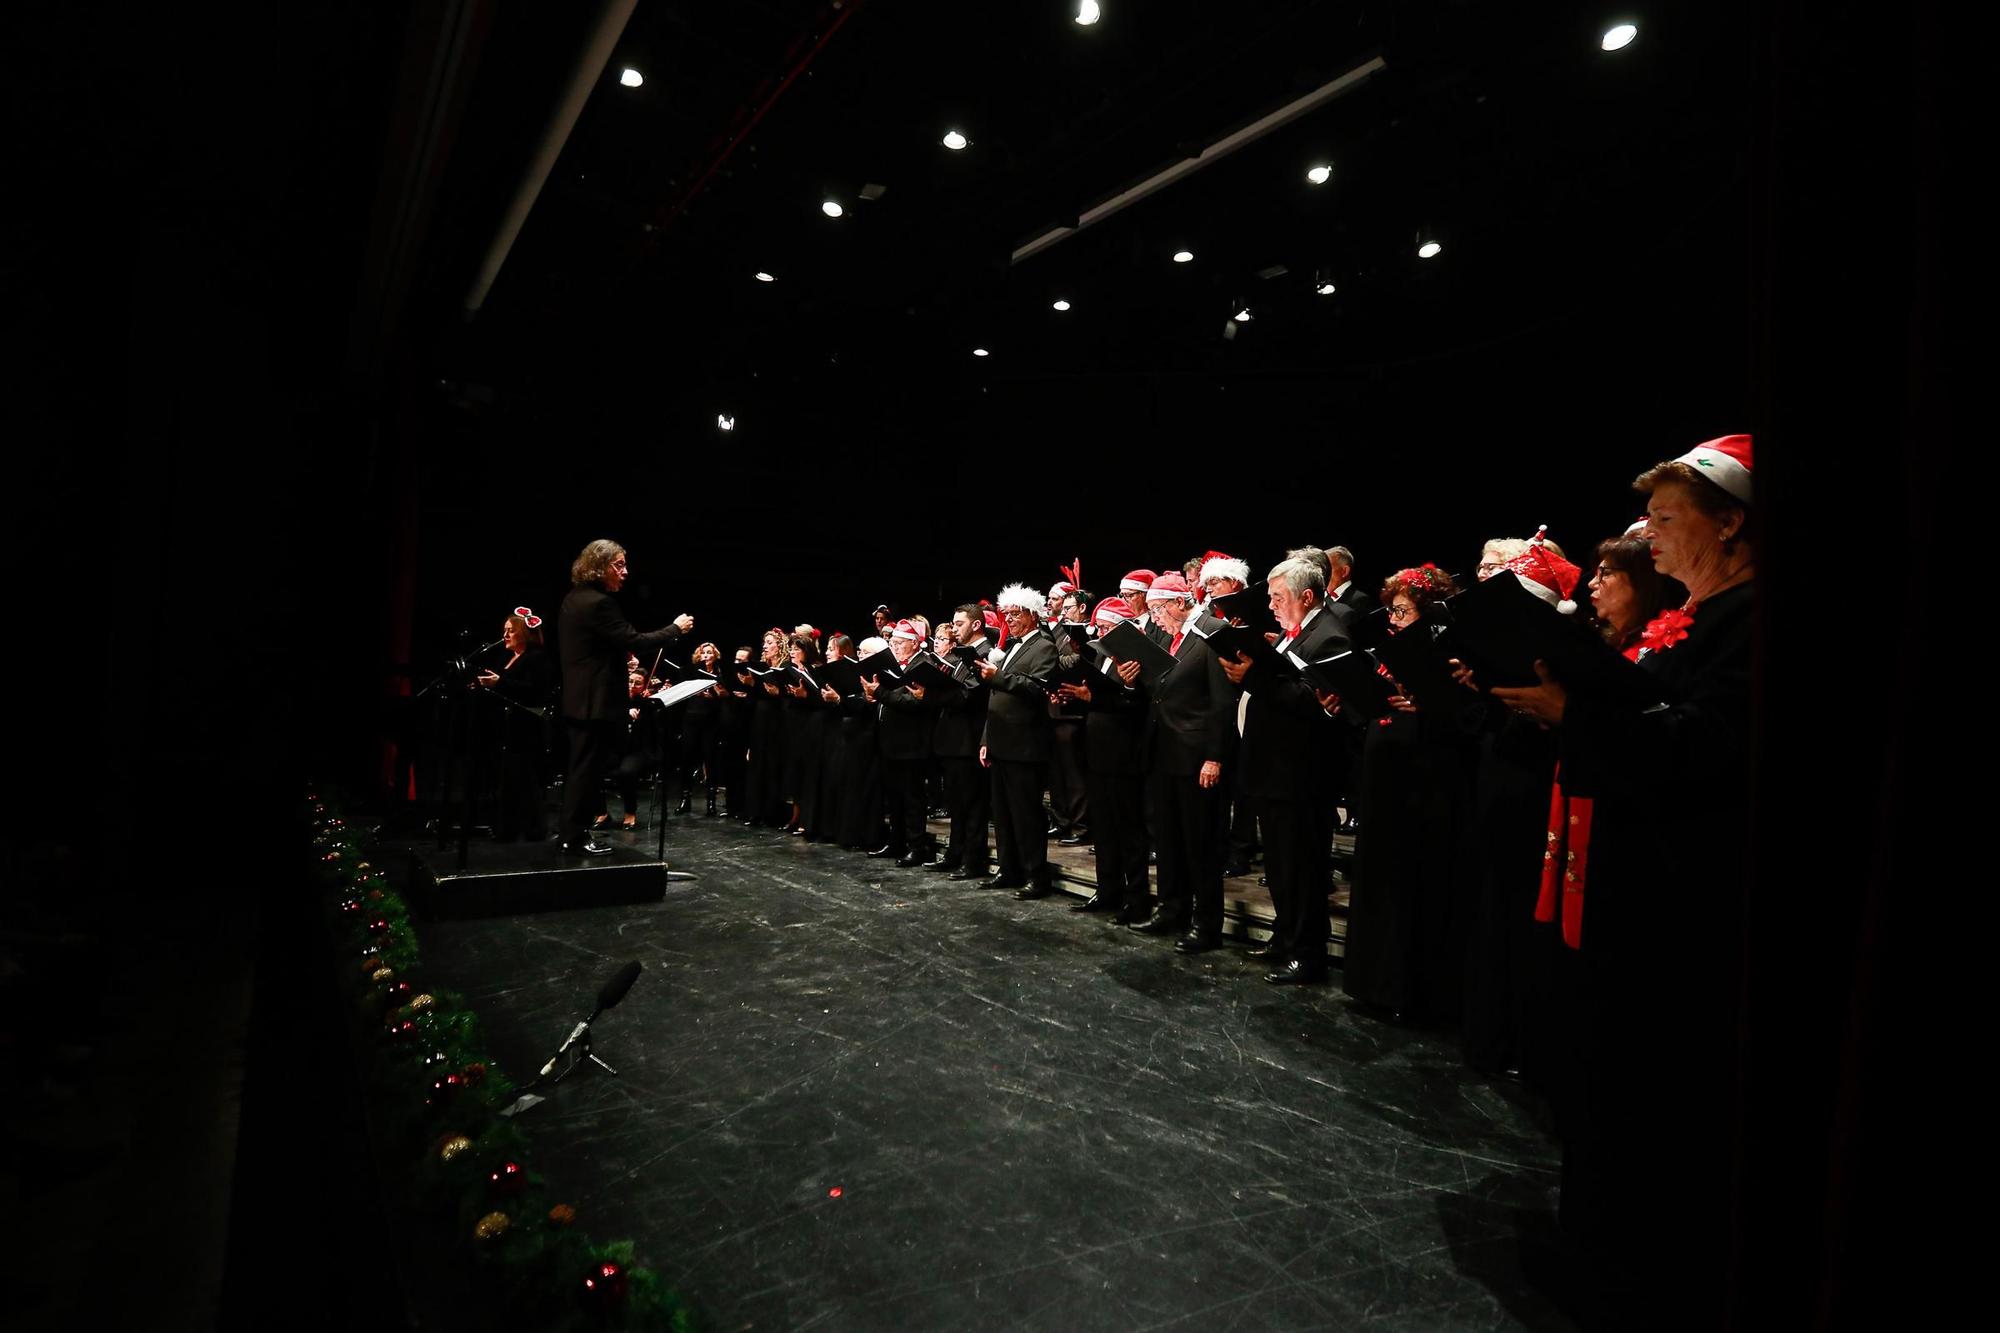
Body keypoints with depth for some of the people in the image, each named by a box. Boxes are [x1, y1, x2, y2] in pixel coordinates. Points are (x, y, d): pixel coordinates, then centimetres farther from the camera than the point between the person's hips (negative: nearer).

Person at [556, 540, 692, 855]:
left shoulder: (574, 599, 12)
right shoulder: (599, 603, -20)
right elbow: (635, 641, -21)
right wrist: (675, 628, -11)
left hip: (580, 699, 10)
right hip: (596, 702, -10)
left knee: (582, 767, 16)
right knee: (588, 769, -1)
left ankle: (573, 833, 24)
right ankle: (576, 838, 7)